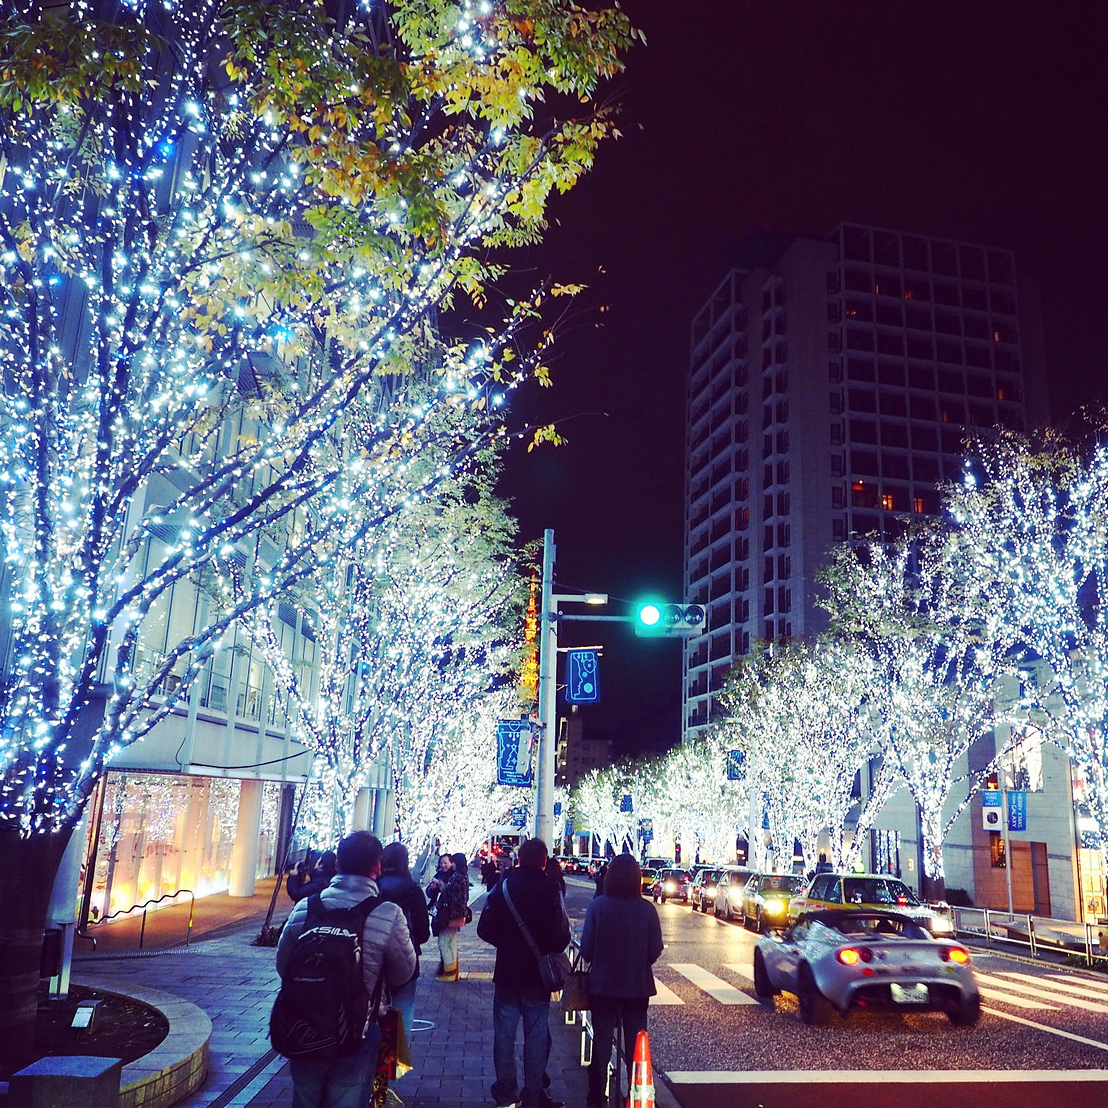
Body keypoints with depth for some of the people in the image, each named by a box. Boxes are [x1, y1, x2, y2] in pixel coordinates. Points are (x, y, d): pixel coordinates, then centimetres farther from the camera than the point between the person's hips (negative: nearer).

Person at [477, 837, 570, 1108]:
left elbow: (484, 929, -5)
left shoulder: (503, 886, -6)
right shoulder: (551, 890, -14)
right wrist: (549, 952, 4)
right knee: (537, 1035, 10)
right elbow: (561, 935, -17)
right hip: (538, 975, -2)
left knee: (504, 1033, 14)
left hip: (507, 973, 2)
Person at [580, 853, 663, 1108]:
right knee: (636, 1044, 16)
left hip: (603, 984, 0)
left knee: (601, 1042, 13)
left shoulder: (598, 905, -15)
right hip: (637, 985, 1)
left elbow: (586, 948, -11)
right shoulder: (646, 909, -14)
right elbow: (655, 950, -7)